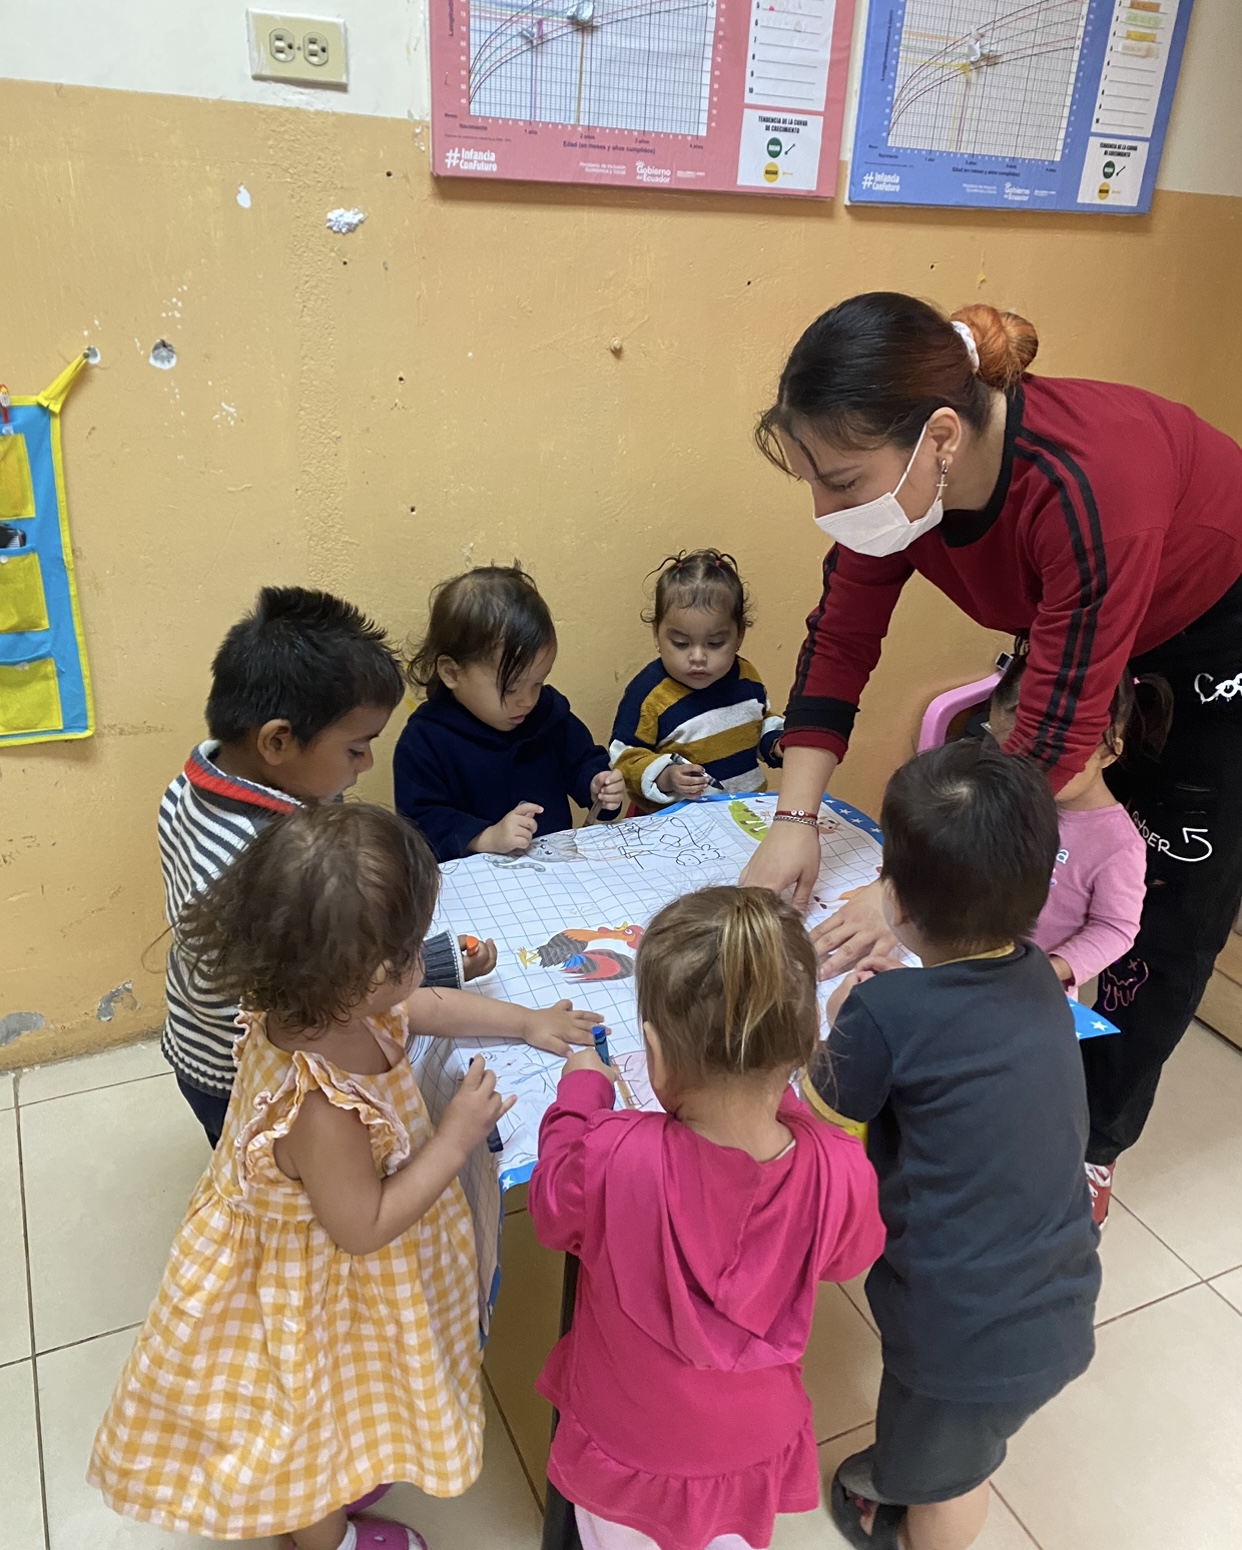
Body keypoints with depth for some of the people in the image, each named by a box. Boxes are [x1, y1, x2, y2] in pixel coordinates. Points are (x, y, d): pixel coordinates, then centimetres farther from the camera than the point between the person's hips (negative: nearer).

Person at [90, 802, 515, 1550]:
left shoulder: (313, 1004, -22)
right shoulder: (319, 1108, -45)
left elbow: (423, 1010, -3)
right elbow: (364, 1227, -30)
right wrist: (455, 1140, -27)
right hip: (319, 1289, -7)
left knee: (338, 1406, 36)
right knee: (318, 1419, 25)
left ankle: (340, 1486, 64)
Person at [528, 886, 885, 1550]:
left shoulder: (610, 1158, -38)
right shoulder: (841, 1171, -32)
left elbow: (550, 1211, -13)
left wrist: (581, 1091, 0)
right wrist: (782, 1103, -3)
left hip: (626, 1451, -1)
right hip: (752, 1452, 2)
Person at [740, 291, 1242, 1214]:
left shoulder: (1086, 484, -42)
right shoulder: (900, 472, -22)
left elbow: (1056, 733, -40)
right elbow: (840, 643, -15)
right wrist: (795, 820, -22)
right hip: (1084, 635, 6)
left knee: (1164, 913, 0)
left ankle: (1089, 1146, 19)